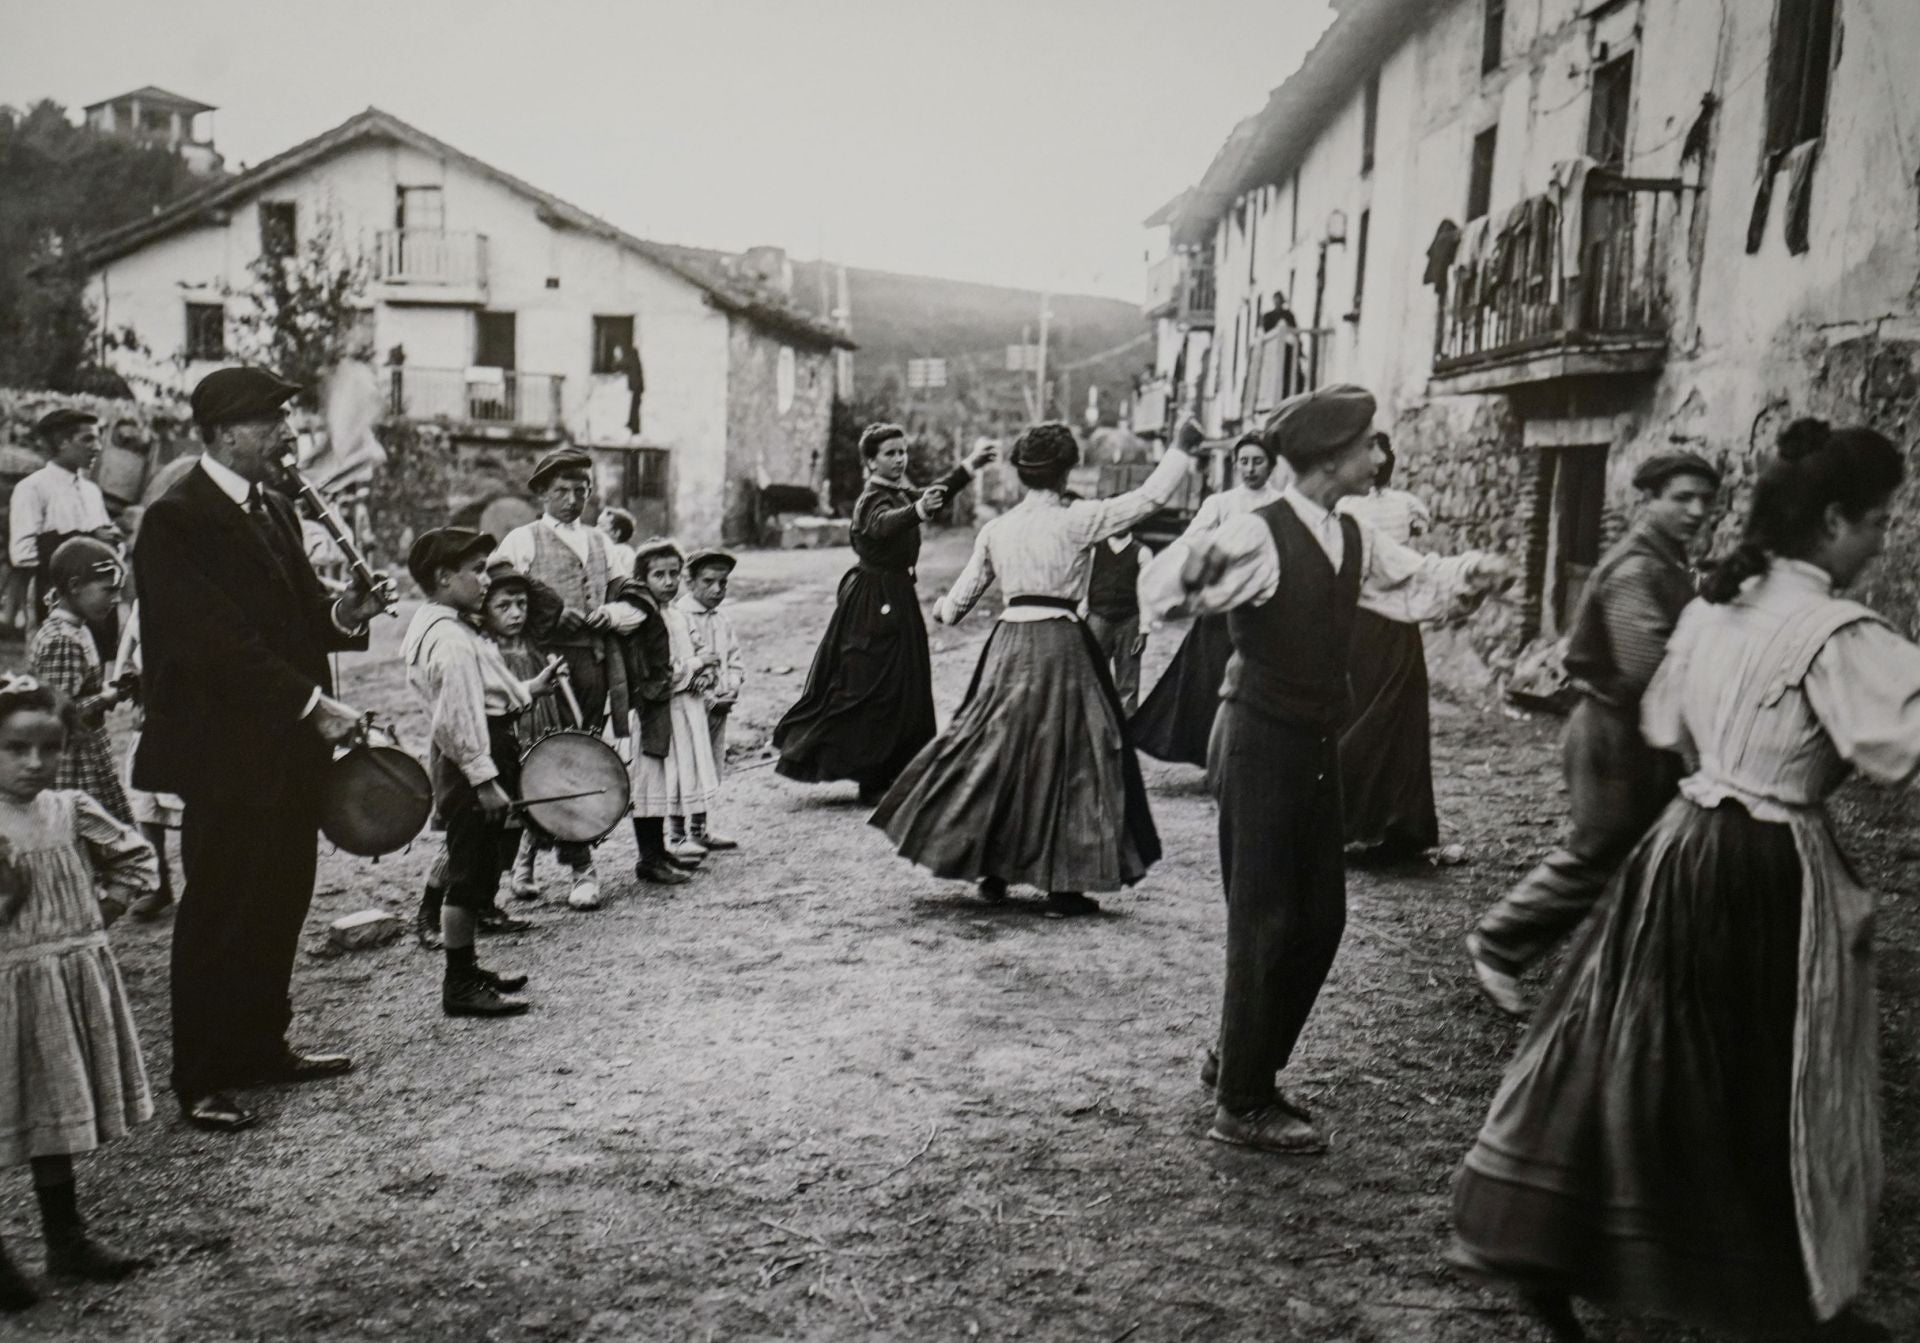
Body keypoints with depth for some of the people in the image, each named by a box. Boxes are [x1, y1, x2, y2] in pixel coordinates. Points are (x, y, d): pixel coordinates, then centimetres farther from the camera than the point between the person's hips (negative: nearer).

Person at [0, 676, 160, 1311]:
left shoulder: (71, 811, 2)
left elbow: (136, 859, 14)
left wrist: (100, 911, 5)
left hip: (73, 981, 5)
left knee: (58, 1116, 16)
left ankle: (66, 1239, 28)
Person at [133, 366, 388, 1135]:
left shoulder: (273, 507, 13)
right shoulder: (178, 519, -14)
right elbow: (215, 640, -22)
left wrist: (343, 614, -3)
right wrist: (313, 704, -23)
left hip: (289, 747, 8)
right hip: (228, 753, -8)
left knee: (282, 902, 14)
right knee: (219, 913, 2)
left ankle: (261, 1045, 29)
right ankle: (199, 1079, 15)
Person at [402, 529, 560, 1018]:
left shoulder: (446, 628, 14)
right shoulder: (449, 640, -19)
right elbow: (459, 717, -24)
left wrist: (529, 689, 16)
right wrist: (485, 780, -24)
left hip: (475, 760, 11)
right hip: (473, 762, -11)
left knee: (475, 871, 19)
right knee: (471, 873, -3)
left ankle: (465, 967, 30)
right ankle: (460, 987, 5)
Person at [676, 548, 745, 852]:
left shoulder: (722, 619, 13)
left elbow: (735, 660, 16)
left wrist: (729, 689, -3)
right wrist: (708, 698, -16)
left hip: (718, 706, 8)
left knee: (711, 767, 14)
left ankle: (700, 827, 27)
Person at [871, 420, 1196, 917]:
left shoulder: (995, 529, 6)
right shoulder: (1076, 520, -7)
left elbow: (962, 596, 15)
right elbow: (1149, 498, -6)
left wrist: (943, 611, 37)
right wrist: (1183, 448, 5)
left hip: (1008, 645, 5)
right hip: (1061, 644, -5)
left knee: (997, 750, 14)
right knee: (1068, 757, 3)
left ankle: (992, 872, 22)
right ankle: (1063, 885, 7)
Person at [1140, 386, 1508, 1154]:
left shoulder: (1353, 540, 7)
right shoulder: (1261, 536, -17)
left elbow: (1412, 580, 25)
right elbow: (1160, 593, -26)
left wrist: (1468, 571, 5)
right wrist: (1193, 569, -49)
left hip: (1317, 746, 8)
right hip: (1261, 743, -8)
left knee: (1320, 917, 13)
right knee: (1264, 920, -2)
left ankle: (1240, 1062, 31)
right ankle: (1241, 1105, 12)